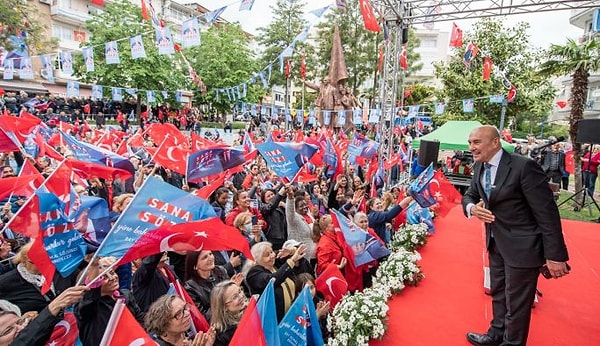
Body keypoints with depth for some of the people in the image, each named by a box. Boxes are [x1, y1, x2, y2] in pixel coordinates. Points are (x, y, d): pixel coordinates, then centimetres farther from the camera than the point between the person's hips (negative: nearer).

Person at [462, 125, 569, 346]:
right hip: (496, 243, 8)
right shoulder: (480, 166, 0)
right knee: (498, 294, 25)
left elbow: (547, 212, -20)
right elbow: (469, 195, 11)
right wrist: (472, 207, -14)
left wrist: (555, 255, -19)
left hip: (521, 246, -8)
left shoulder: (523, 167, -23)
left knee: (516, 303, 9)